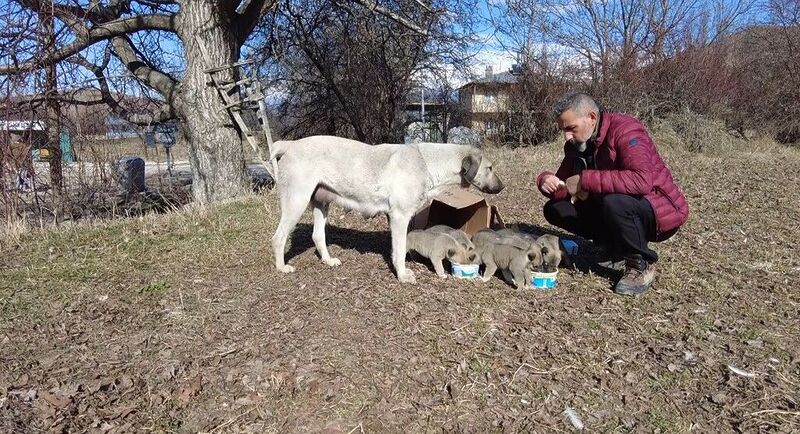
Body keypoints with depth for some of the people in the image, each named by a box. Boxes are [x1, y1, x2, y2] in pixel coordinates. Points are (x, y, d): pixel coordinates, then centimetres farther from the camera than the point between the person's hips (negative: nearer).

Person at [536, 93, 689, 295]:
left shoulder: (624, 130, -23)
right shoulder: (576, 144, 1)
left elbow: (642, 181, -39)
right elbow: (564, 187, 5)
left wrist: (585, 180, -35)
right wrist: (547, 180, -19)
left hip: (662, 211, -7)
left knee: (613, 201, -38)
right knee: (555, 209, -3)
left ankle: (641, 264, -12)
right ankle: (618, 248, 7)